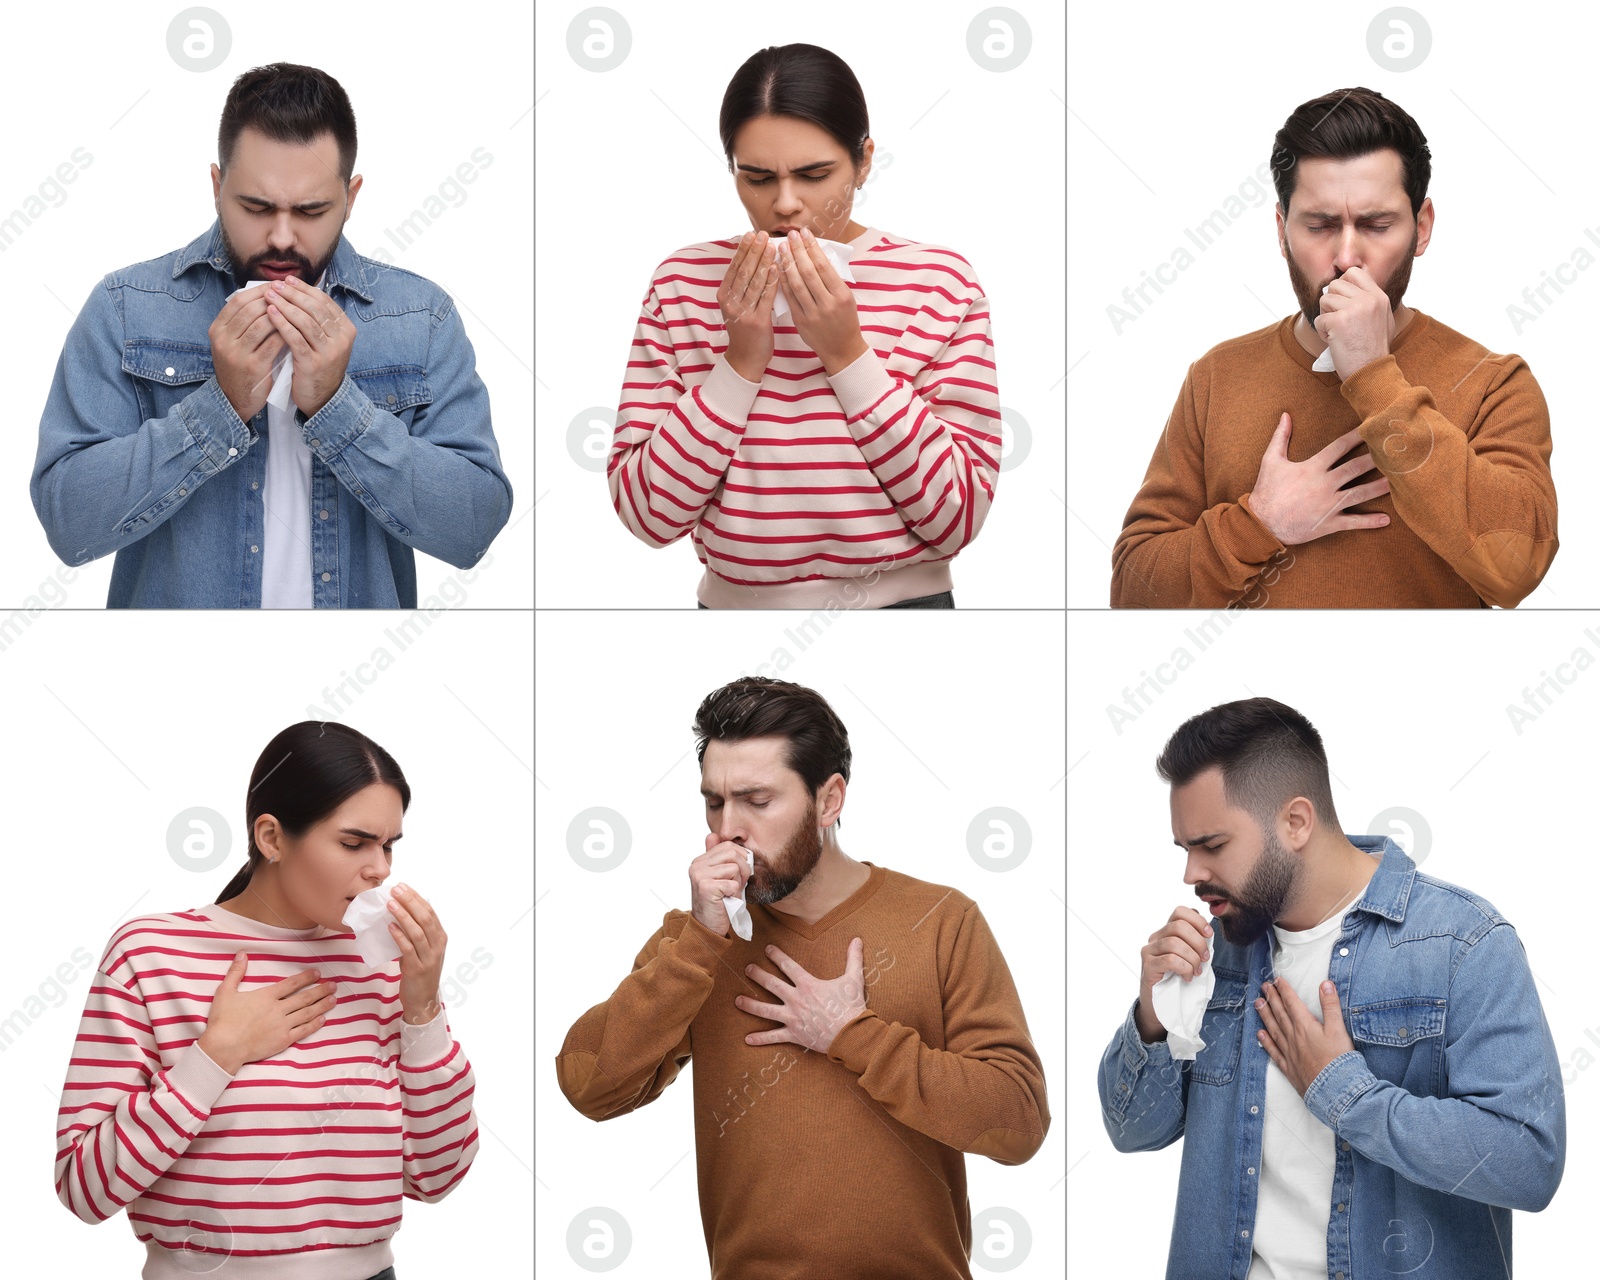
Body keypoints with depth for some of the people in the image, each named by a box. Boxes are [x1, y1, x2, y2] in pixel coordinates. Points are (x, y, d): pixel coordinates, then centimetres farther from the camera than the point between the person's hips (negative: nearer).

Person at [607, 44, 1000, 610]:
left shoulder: (939, 282, -1)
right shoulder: (682, 285, 3)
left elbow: (960, 517, -7)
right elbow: (646, 514, -2)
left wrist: (846, 354, -12)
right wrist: (742, 362, -11)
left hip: (903, 598, -1)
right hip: (736, 601, 1)